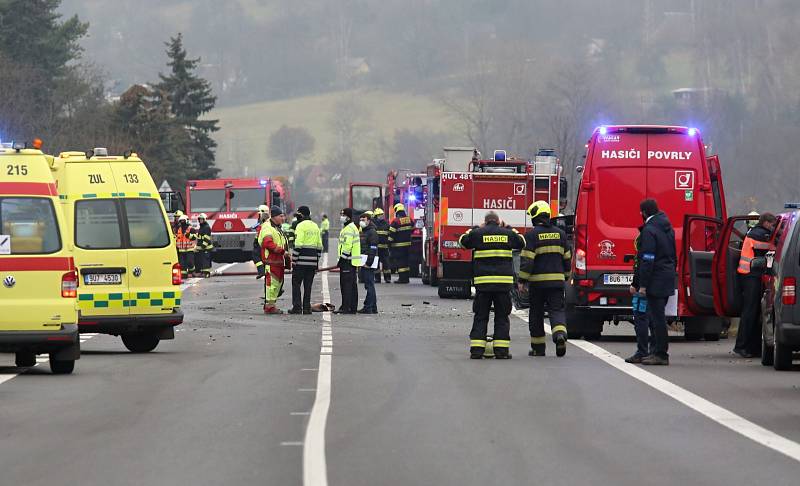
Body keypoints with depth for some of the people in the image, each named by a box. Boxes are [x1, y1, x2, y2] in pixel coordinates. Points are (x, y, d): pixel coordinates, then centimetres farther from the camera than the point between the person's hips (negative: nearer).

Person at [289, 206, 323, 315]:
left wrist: (293, 260, -10)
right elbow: (319, 246, 15)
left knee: (296, 284, 1)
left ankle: (297, 307, -5)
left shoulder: (301, 226, -9)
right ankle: (307, 307, 8)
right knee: (308, 285, 10)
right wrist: (317, 262, 19)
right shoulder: (315, 227, 14)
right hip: (312, 262, 6)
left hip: (301, 261, -6)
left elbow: (298, 246, -15)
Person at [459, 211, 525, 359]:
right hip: (504, 282, 1)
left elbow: (463, 241, 19)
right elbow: (521, 243, 24)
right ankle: (501, 350, 2)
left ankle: (477, 349, -1)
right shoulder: (508, 234, 6)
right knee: (502, 317, 7)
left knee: (480, 316, 6)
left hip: (483, 282, -1)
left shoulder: (477, 233, 2)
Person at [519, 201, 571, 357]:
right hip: (557, 280, 3)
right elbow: (566, 258, 15)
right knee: (557, 309, 2)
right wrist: (566, 277, 26)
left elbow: (527, 259, -12)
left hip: (537, 280, -3)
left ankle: (538, 347, 14)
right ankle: (560, 333, -27)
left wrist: (522, 280, -8)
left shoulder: (532, 234, -8)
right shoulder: (560, 233, 8)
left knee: (536, 314, 9)